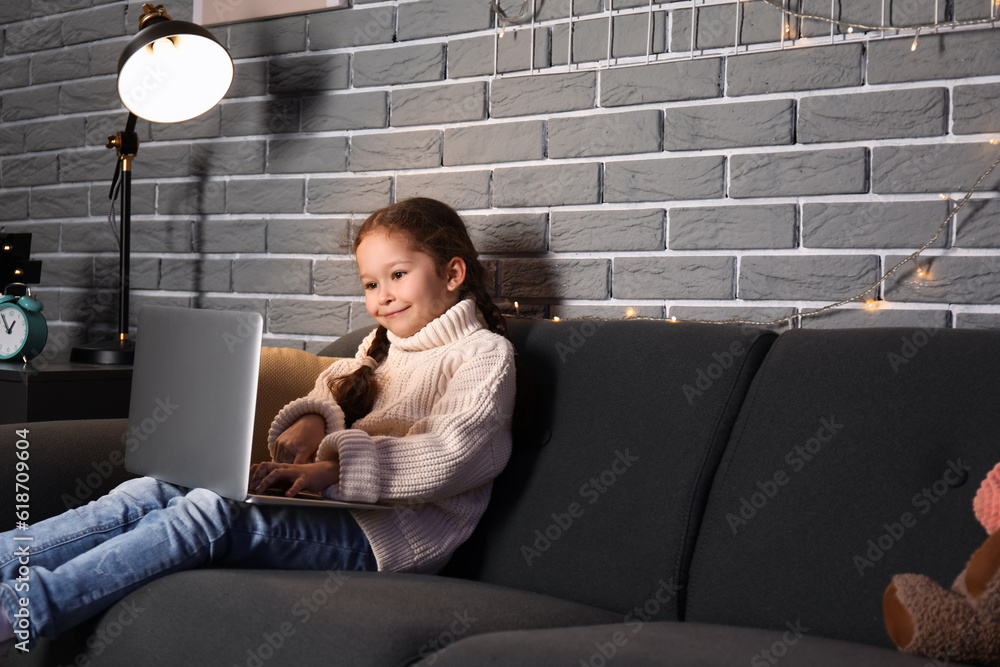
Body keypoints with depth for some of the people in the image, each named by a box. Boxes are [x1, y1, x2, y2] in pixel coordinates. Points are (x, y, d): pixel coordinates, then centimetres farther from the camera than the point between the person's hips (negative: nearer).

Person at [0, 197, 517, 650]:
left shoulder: (484, 353, -1)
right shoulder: (381, 345, 25)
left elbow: (454, 455, -16)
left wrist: (334, 467, -25)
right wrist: (312, 419, 1)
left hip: (392, 536, -8)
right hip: (337, 509, 8)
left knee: (209, 513, -29)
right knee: (144, 495, -12)